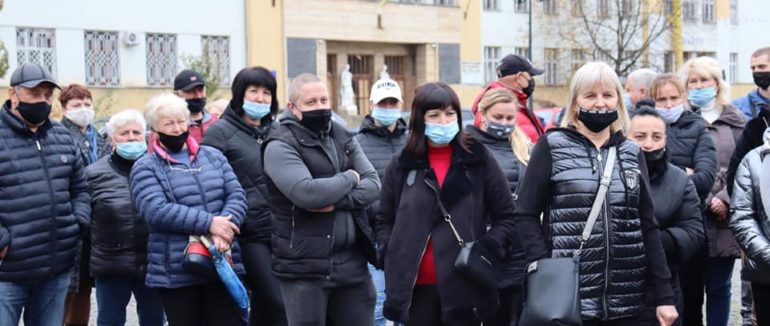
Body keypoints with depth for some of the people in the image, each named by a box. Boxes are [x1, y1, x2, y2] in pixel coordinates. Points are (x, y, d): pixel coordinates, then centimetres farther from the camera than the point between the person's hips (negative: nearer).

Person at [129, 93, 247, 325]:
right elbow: (156, 210, -15)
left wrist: (224, 226, -17)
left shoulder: (213, 156, 14)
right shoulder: (146, 168, 1)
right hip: (176, 272, -3)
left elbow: (236, 196, 4)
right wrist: (208, 223, -21)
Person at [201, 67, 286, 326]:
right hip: (250, 234, -5)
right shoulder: (221, 132, 0)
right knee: (275, 303, -12)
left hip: (281, 232, 6)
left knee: (264, 303, 9)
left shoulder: (276, 132, 17)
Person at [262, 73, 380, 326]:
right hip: (304, 267, -6)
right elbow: (307, 193, -25)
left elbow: (373, 185, 2)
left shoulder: (343, 138, 11)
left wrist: (338, 201, -16)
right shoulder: (280, 146, -9)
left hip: (351, 261, 6)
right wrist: (349, 178, -8)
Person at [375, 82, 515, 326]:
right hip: (416, 286, 1)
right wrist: (392, 260, -1)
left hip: (465, 284, -1)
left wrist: (488, 250, -8)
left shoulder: (479, 159, 3)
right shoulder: (401, 165, 7)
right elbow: (384, 220, 14)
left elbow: (506, 216, 7)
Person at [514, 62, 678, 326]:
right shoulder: (552, 147, 2)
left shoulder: (632, 153, 13)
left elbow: (648, 226, 12)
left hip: (628, 302, 4)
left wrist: (664, 295, 7)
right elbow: (526, 215, -2)